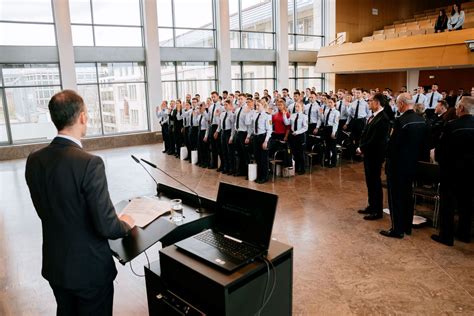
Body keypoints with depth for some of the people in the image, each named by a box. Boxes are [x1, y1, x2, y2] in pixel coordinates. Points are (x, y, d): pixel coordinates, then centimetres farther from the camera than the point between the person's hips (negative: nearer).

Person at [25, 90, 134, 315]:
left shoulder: (34, 161, -6)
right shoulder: (89, 163, -27)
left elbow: (45, 212, 6)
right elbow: (106, 226, -26)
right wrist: (125, 224, -4)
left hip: (54, 264, 6)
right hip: (89, 268, -6)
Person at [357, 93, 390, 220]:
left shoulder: (383, 118, -19)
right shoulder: (372, 116, 9)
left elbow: (375, 139, -23)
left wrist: (362, 148, -14)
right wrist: (361, 147, 0)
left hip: (375, 154, -9)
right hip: (368, 153, 9)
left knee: (375, 182, 2)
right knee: (369, 181, 16)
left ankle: (378, 211, 14)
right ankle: (372, 206, 29)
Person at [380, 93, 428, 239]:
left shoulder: (401, 121, -22)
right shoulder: (422, 120, 2)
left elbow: (392, 144, -20)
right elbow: (423, 143, 8)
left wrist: (388, 157, -2)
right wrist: (415, 156, 17)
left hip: (398, 165, -8)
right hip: (412, 164, 8)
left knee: (395, 197, 3)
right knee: (407, 195, 18)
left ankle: (397, 229, 10)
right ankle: (407, 226, 28)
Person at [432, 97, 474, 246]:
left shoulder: (451, 126, -19)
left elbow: (440, 150, -13)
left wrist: (441, 162, 6)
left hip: (451, 169, -5)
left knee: (447, 203, 5)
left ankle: (446, 236, 10)